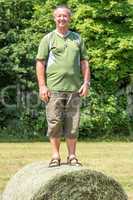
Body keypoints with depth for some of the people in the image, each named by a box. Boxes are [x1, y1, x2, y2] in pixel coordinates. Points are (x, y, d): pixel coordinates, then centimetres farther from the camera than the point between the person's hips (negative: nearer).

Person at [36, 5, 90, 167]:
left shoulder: (77, 38, 15)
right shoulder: (48, 39, 6)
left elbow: (84, 61, 15)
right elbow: (40, 63, 2)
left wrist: (86, 82, 4)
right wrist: (42, 86, -6)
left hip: (74, 88, 2)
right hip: (53, 88, -2)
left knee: (73, 123, 3)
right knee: (54, 123, -2)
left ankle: (72, 156, 10)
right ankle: (55, 156, 5)